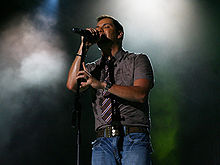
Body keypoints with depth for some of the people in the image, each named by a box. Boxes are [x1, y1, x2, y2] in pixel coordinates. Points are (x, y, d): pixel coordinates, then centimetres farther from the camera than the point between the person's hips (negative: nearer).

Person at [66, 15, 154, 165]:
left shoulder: (138, 60, 10)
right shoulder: (92, 68, 20)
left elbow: (140, 94, -7)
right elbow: (72, 85, 0)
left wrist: (102, 84, -14)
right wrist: (83, 47, 3)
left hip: (135, 141, -2)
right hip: (103, 142, 3)